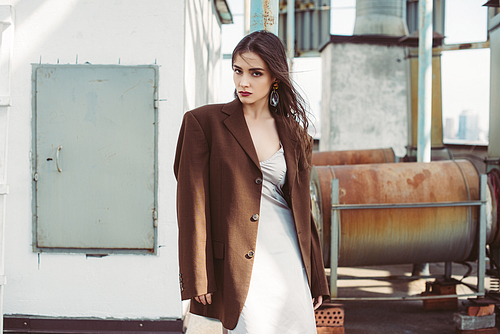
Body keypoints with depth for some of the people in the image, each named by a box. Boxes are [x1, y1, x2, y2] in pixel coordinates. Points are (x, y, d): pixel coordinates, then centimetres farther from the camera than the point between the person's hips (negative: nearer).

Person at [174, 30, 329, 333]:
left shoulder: (294, 133, 11)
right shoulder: (203, 122, -1)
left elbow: (302, 207, 14)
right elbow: (192, 204, -5)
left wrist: (317, 279, 12)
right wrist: (198, 280, -9)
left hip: (289, 260, 4)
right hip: (238, 265, -4)